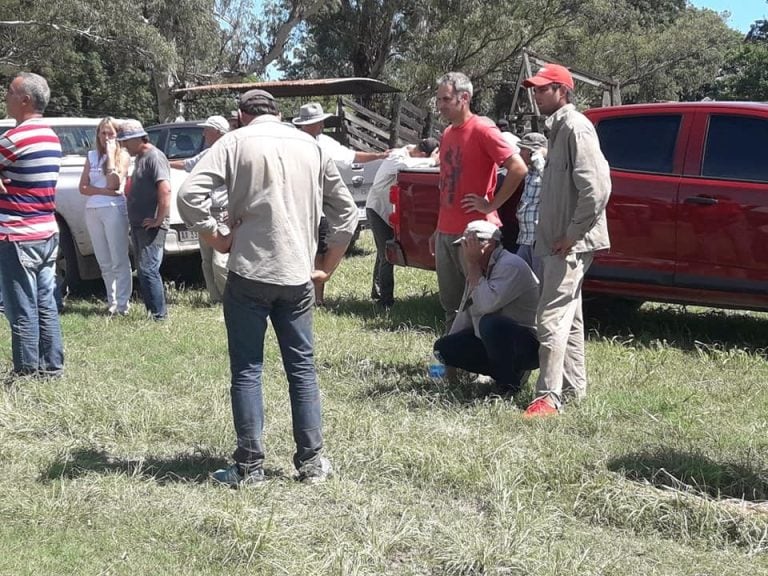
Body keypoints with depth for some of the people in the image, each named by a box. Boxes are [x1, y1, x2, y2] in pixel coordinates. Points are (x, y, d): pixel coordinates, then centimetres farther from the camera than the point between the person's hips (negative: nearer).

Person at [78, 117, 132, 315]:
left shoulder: (122, 155, 1)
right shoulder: (92, 156, 13)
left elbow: (114, 183, -14)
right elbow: (83, 188, 6)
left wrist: (110, 154, -10)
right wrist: (105, 191, -10)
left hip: (114, 209, -5)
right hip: (92, 211, 5)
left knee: (119, 261, -5)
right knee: (104, 262, 8)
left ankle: (123, 304, -4)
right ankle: (111, 302, 14)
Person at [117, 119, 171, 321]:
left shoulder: (154, 157, -13)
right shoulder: (140, 157, 17)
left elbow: (165, 189, -24)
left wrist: (159, 219, -21)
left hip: (151, 226, -10)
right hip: (138, 225, 10)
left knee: (148, 270, -12)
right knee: (142, 271, 12)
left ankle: (159, 315, -9)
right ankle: (151, 311, 18)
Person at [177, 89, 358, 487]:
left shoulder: (235, 142, 0)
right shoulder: (311, 146, 12)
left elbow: (188, 195, -13)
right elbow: (345, 211, 15)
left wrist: (216, 239, -2)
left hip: (250, 274, -3)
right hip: (297, 276, 3)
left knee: (247, 371, 5)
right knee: (302, 369, 11)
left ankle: (249, 466, 7)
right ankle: (311, 462, 15)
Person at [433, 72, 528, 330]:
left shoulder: (482, 130, -10)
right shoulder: (447, 134, 15)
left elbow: (518, 168, -18)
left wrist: (491, 205, -14)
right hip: (445, 233, 8)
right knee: (451, 305, 13)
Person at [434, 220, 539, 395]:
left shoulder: (511, 266, -20)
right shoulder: (479, 269, 10)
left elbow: (487, 304, -33)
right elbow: (465, 313, 16)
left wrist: (473, 265, -23)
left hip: (530, 346, -9)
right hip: (491, 341, 9)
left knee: (490, 323, -37)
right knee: (443, 347, 1)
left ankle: (509, 384, -16)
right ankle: (507, 371, 6)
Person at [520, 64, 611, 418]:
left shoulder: (575, 127, -14)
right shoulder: (559, 127, 17)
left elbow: (597, 189, -24)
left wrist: (572, 234, -20)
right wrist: (558, 235, 16)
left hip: (570, 245, -10)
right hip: (558, 242, 10)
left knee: (551, 319, -12)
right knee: (567, 317, 16)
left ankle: (549, 398, -10)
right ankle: (574, 388, 26)